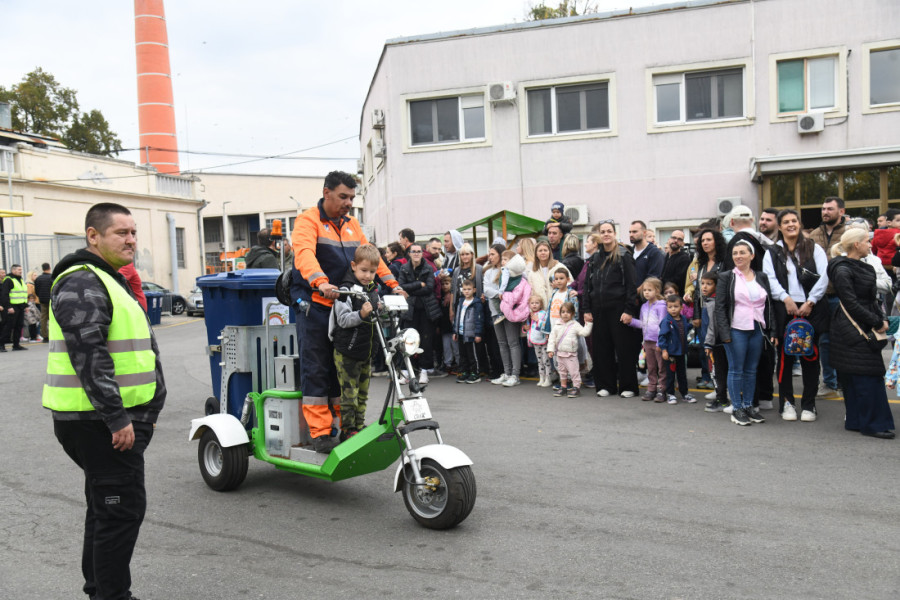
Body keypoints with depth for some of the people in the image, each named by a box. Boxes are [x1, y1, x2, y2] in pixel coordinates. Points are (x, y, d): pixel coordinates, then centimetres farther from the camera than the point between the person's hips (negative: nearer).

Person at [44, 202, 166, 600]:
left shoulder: (110, 281, 19)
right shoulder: (82, 283, -15)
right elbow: (89, 357, -24)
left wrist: (142, 410, 24)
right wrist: (116, 418, -25)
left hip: (112, 419, 11)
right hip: (99, 422, -11)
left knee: (106, 506, 19)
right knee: (122, 508, -6)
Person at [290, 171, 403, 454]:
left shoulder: (352, 225, 16)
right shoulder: (308, 221, -6)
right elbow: (304, 253, -24)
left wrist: (393, 284, 6)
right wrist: (321, 283, -41)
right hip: (315, 306, -6)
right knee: (316, 370, -4)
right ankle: (320, 433, -1)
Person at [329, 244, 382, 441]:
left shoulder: (373, 290, 11)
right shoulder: (347, 290, -12)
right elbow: (343, 320, -20)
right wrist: (361, 314, -33)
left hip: (367, 350, 7)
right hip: (347, 351, -7)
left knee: (363, 393, 14)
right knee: (349, 393, -3)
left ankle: (360, 427, 24)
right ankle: (347, 429, 8)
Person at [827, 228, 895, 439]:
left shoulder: (864, 268, 15)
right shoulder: (843, 270, -13)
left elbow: (872, 299, 20)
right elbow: (851, 304, -16)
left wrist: (882, 319, 5)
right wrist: (877, 323, -13)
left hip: (866, 330, 9)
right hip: (853, 330, -9)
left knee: (853, 379, 11)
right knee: (868, 376, -7)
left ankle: (856, 421, 18)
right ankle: (873, 424, -1)